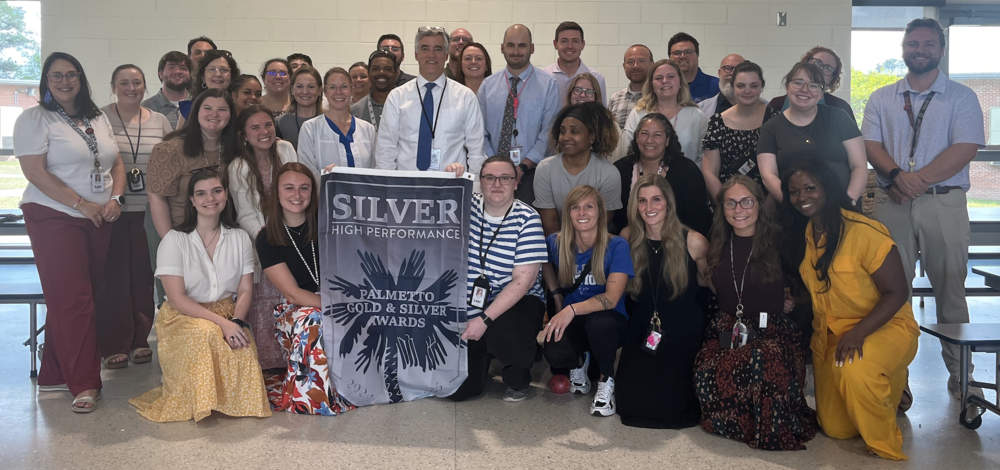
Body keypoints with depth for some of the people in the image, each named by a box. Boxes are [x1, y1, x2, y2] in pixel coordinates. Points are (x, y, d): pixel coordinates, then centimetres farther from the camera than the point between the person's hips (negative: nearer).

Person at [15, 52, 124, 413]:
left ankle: (55, 374, 17)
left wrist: (114, 199, -1)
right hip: (55, 218, -5)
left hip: (99, 220, 5)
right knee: (72, 299, -8)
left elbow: (116, 164, 17)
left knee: (77, 299, 6)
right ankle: (84, 384, -4)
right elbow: (35, 172, -11)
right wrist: (82, 204, -14)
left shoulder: (99, 119, 16)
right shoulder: (34, 119, -2)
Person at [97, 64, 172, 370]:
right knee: (114, 275, -2)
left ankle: (140, 339, 16)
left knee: (143, 274, 4)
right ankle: (113, 345, 8)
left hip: (148, 210, 3)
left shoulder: (160, 121, 11)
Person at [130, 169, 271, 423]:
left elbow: (245, 290, 3)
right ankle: (202, 401, -13)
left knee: (242, 344, -32)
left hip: (227, 315, 3)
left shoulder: (239, 238, 6)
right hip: (183, 317, -2)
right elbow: (177, 298, -13)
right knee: (208, 335, -37)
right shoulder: (175, 240, -5)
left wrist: (236, 321, -20)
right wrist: (221, 322, -25)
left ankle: (235, 400, -5)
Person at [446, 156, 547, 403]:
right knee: (457, 389, -9)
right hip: (467, 309, 2)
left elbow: (523, 280, -15)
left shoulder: (527, 218, -10)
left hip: (515, 304, -2)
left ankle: (518, 380, 0)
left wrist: (485, 319, -21)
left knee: (506, 333, -37)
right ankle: (482, 357, 28)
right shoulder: (468, 205, 0)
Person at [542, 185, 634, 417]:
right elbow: (545, 262, 22)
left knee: (599, 322, -40)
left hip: (609, 321, -2)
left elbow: (612, 298, -24)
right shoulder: (556, 243, -4)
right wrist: (556, 295, 8)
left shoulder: (617, 246, -14)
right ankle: (580, 360, 11)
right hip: (572, 321, 3)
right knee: (554, 353, -31)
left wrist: (572, 309, -39)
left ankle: (607, 381, -7)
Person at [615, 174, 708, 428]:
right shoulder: (628, 238, -3)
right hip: (642, 329, 2)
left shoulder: (693, 242, -10)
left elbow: (709, 281, 6)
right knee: (631, 402, -10)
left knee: (671, 405, -14)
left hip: (682, 331, -2)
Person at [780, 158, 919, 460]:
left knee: (854, 369, -40)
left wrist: (858, 333, -30)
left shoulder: (864, 231, -21)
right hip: (829, 333, 6)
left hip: (885, 326, -6)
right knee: (836, 430, 6)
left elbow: (897, 292, -19)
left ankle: (886, 447, -13)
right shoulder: (799, 234, 0)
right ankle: (882, 384, 35)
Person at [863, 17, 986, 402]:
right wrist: (897, 176, -16)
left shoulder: (961, 97, 7)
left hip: (944, 202, -1)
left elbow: (965, 149, -5)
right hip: (891, 202, 2)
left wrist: (919, 180, -15)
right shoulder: (881, 99, 13)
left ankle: (960, 373, 13)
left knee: (950, 289, 3)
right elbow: (870, 145, 2)